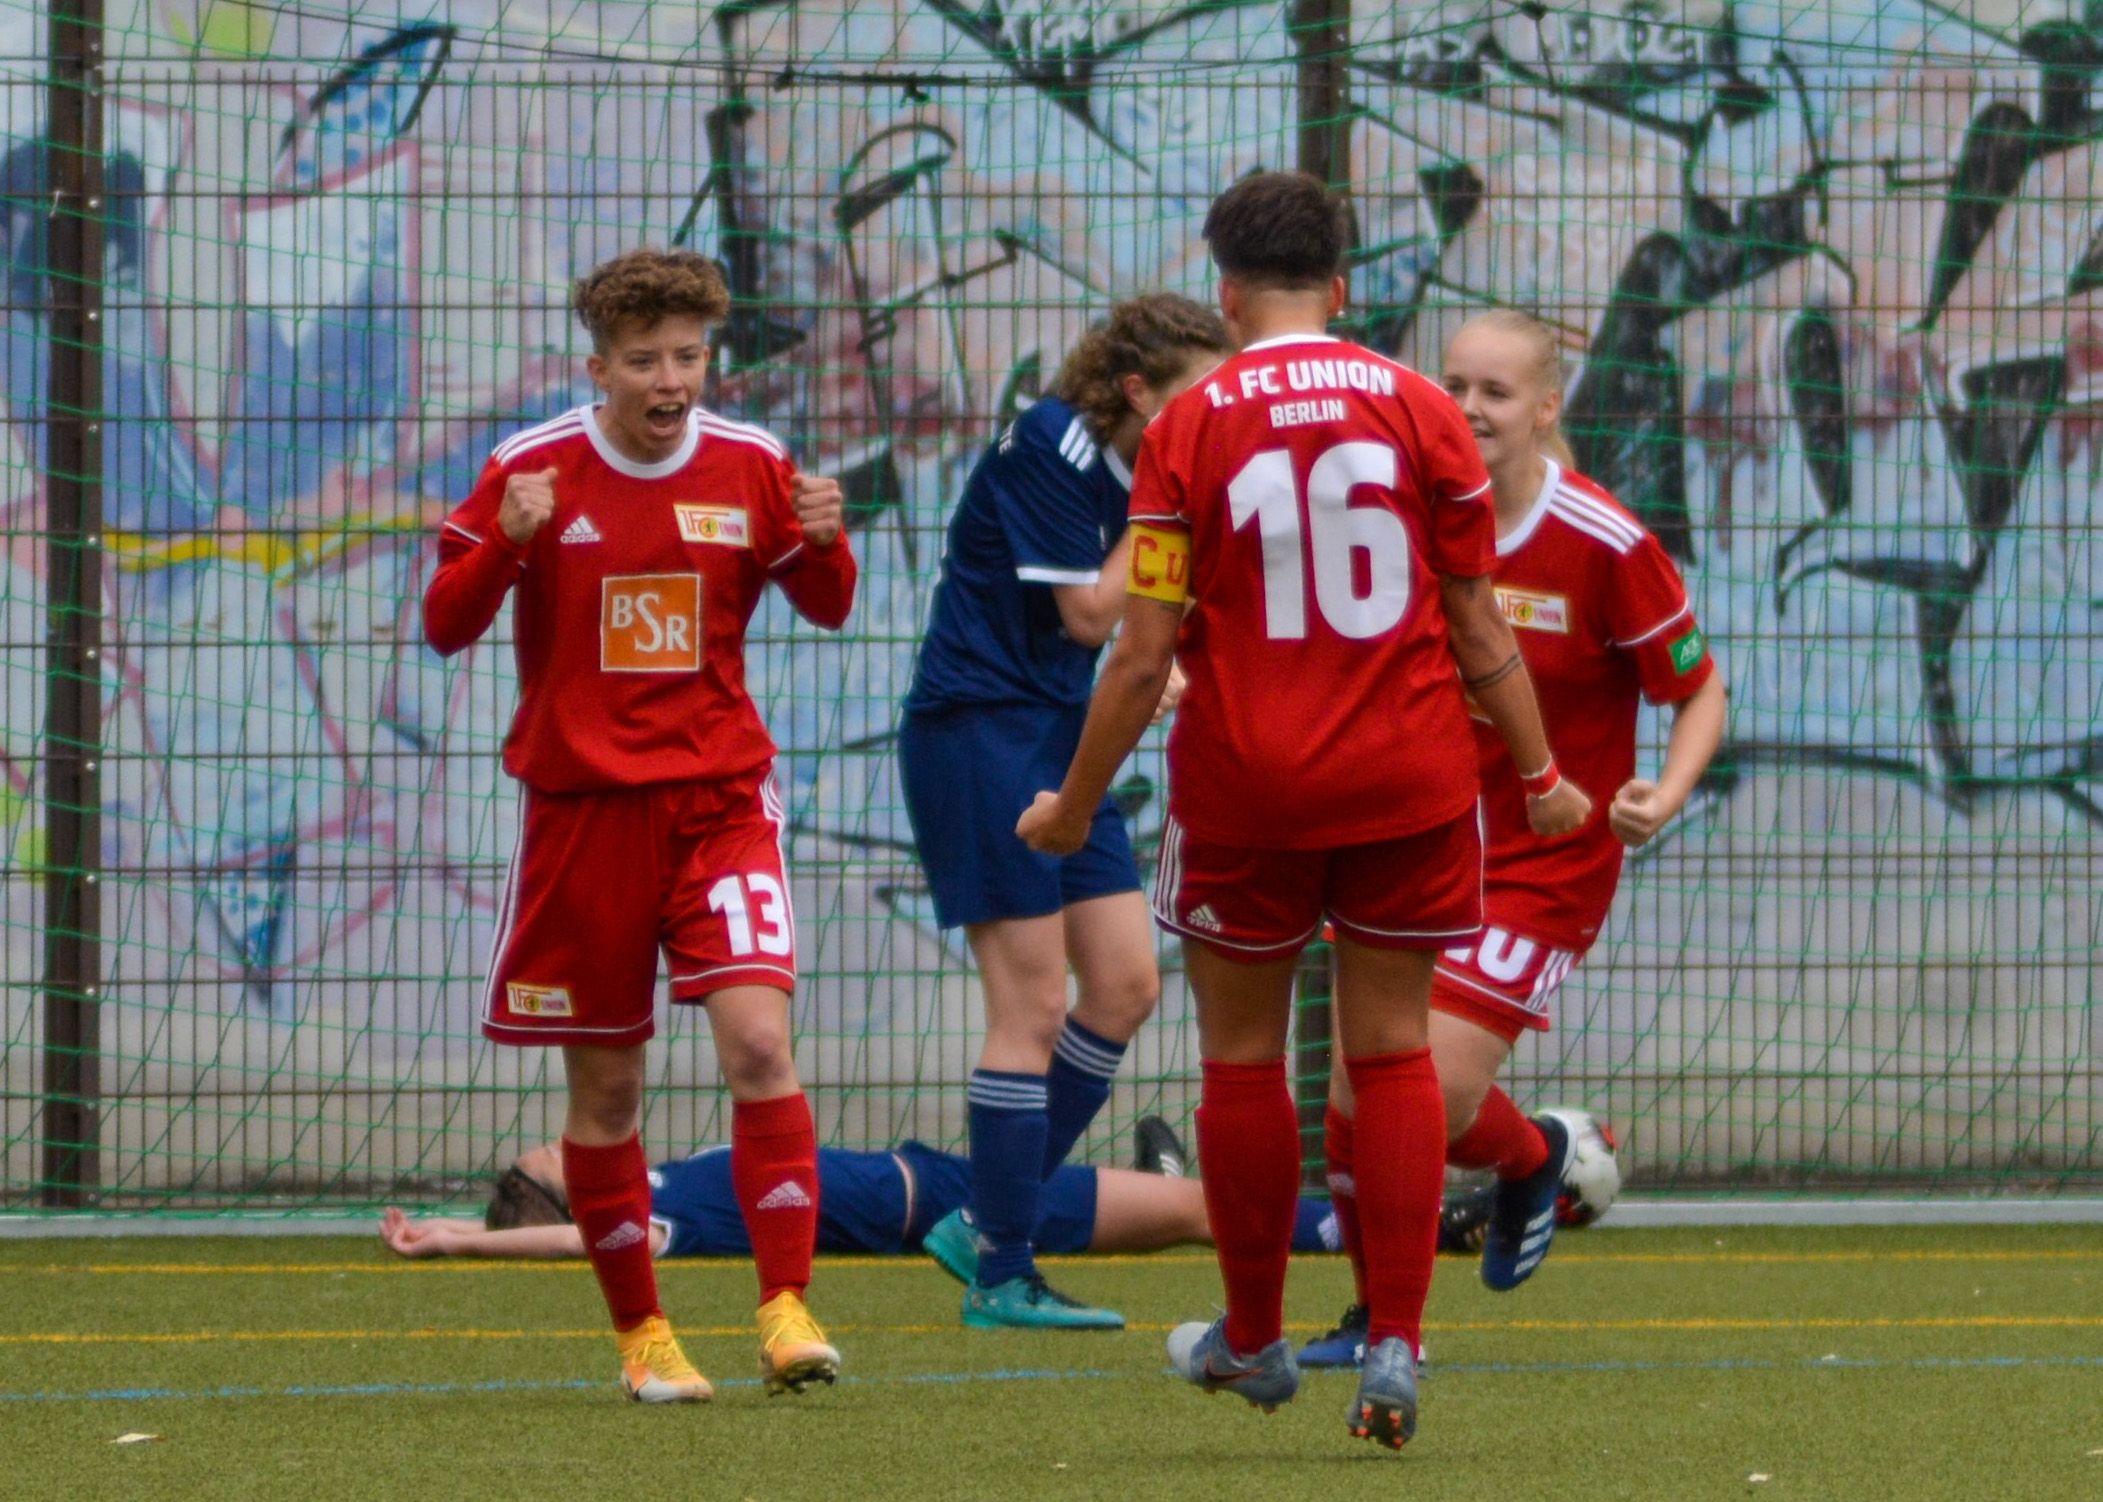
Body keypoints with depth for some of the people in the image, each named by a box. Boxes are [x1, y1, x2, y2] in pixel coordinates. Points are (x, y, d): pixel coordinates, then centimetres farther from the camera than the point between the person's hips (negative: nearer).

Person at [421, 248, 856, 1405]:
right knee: (603, 1087, 5)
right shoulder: (532, 470, -3)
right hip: (580, 809, 0)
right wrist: (505, 543, -21)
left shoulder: (749, 468, 2)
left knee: (758, 1040, -17)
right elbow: (445, 627, -2)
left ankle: (786, 1311, -16)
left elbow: (824, 608, 13)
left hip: (719, 799, 0)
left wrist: (823, 542, -10)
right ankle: (639, 1334, 18)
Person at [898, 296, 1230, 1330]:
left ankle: (990, 1223, 15)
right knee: (1033, 1003, -8)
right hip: (979, 731, -9)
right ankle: (1001, 1277, -2)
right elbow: (1087, 614, -16)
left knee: (1126, 984, 6)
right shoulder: (1049, 448, -17)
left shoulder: (1147, 468, 9)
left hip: (1058, 738, 9)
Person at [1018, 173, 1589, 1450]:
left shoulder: (1190, 427, -6)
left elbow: (1144, 655, -6)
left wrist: (1074, 807, 5)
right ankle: (1395, 1345, -3)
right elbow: (1477, 625, 1)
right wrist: (1543, 779, 12)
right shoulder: (1420, 410, -1)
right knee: (1393, 1048, 6)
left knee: (1243, 1053, 13)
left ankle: (1254, 1338, 24)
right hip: (1410, 782, 1)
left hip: (1244, 790, -1)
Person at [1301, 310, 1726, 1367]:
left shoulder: (1607, 547, -14)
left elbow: (1699, 692, -5)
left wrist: (1666, 794, -24)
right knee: (1357, 1091, -2)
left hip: (1546, 860, -4)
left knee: (1435, 1096, -14)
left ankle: (1530, 1159, 23)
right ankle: (1380, 1320, 18)